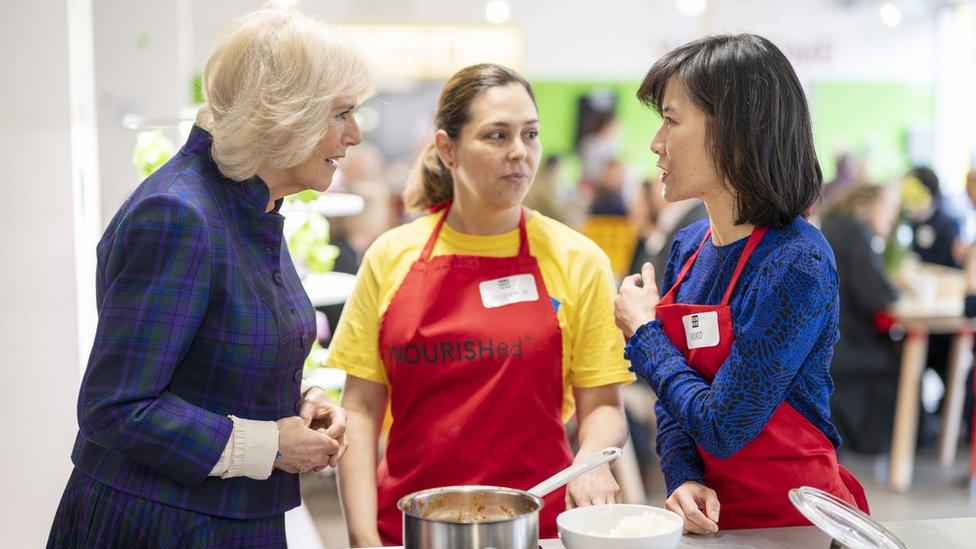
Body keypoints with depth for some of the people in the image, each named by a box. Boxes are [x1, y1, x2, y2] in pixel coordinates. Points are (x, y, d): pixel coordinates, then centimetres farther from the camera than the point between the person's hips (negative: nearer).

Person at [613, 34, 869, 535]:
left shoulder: (797, 263, -20)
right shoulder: (688, 248, 1)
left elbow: (724, 427, -20)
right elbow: (673, 402, 8)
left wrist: (644, 332, -9)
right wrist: (684, 481, -10)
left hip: (793, 518, -5)